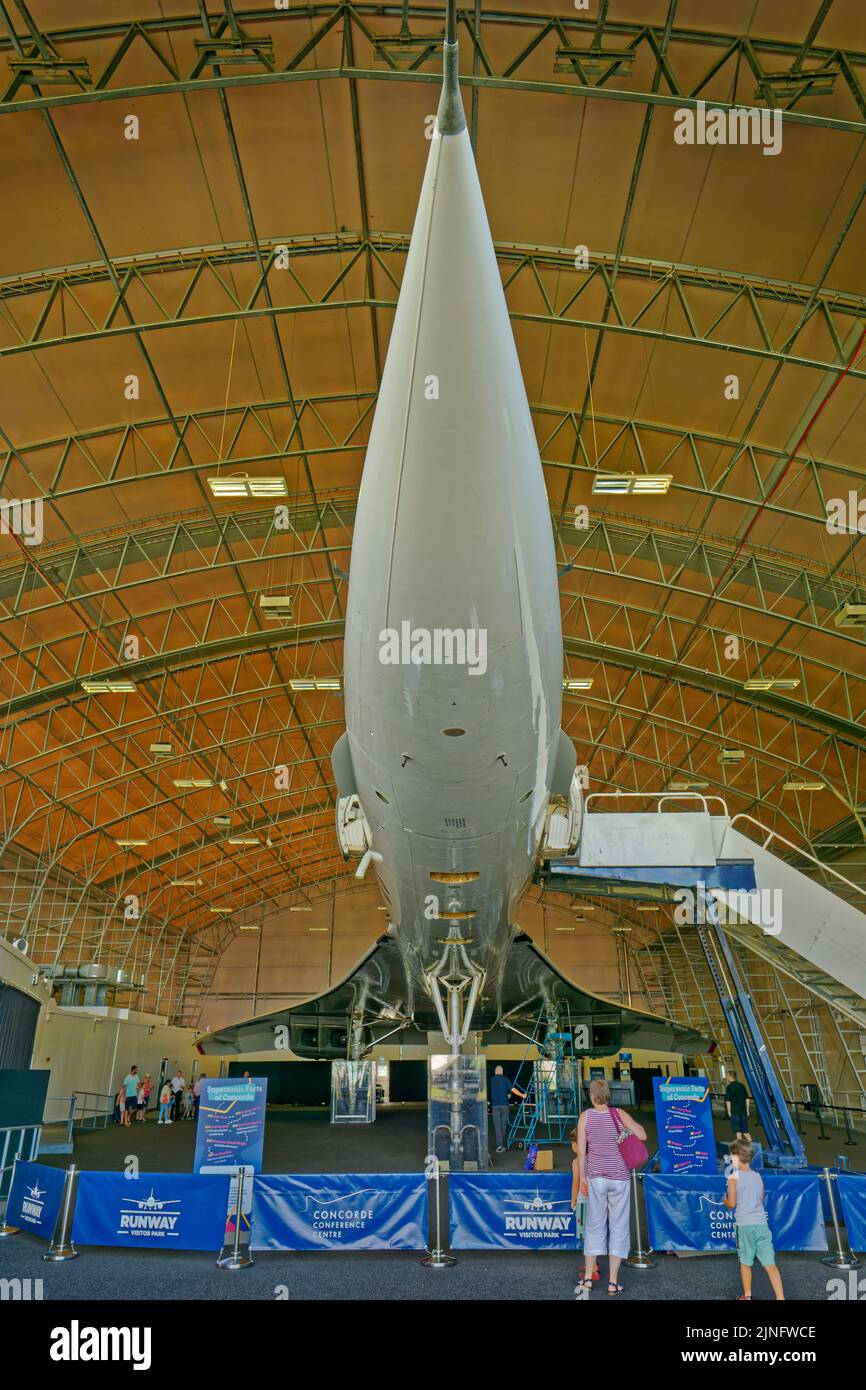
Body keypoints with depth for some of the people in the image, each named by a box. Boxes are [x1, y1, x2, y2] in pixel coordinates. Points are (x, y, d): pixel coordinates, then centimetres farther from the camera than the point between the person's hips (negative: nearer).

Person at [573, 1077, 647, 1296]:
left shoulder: (585, 1116, -6)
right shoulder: (619, 1114, -8)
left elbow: (581, 1151, -4)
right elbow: (642, 1135, -11)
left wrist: (582, 1177, 5)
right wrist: (629, 1124, 7)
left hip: (596, 1177, 1)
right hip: (619, 1177, -1)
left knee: (594, 1226, 13)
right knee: (618, 1227, 9)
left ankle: (588, 1278, 19)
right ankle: (613, 1282, 11)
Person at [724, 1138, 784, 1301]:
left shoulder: (734, 1177, -6)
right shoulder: (757, 1176, 10)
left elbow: (732, 1204, -6)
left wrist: (724, 1201, 15)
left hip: (744, 1225, -4)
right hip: (761, 1223, 4)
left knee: (745, 1263, 13)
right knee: (770, 1264, 2)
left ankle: (747, 1296, 23)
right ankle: (781, 1297, -4)